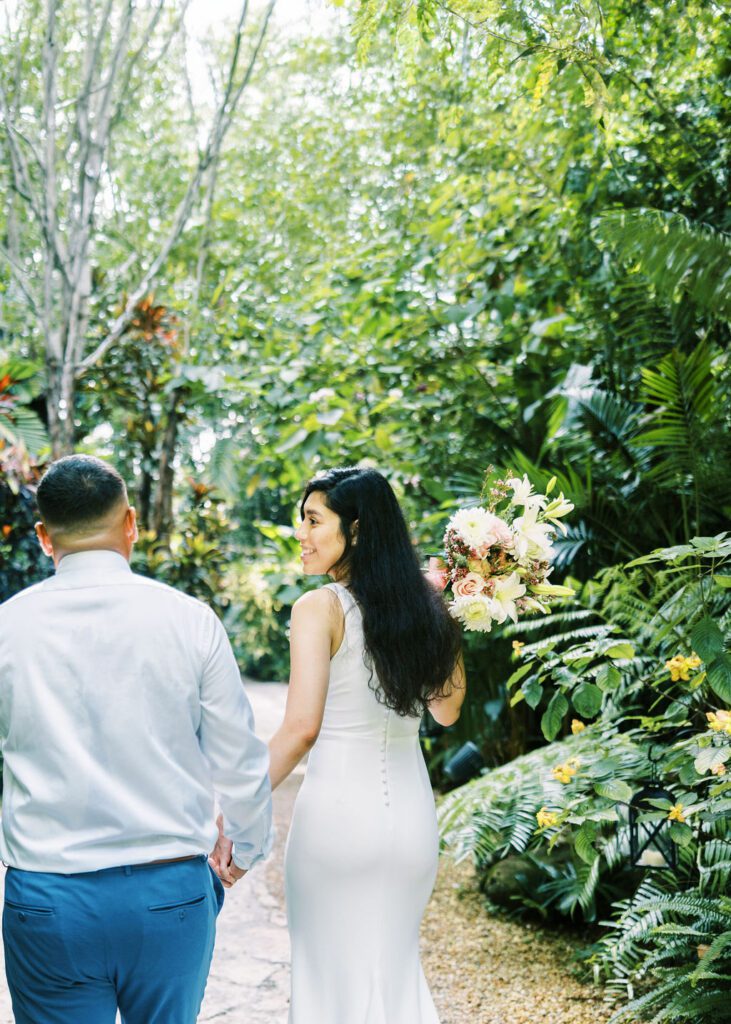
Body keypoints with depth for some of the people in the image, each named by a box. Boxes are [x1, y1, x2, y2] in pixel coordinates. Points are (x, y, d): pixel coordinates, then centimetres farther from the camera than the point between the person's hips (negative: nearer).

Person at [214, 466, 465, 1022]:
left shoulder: (320, 607, -13)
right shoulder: (425, 605, 3)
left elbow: (301, 728, -20)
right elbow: (447, 710, 13)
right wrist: (448, 617, 14)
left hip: (338, 813, -5)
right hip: (412, 812, 6)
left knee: (334, 971, 13)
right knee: (395, 965, 23)